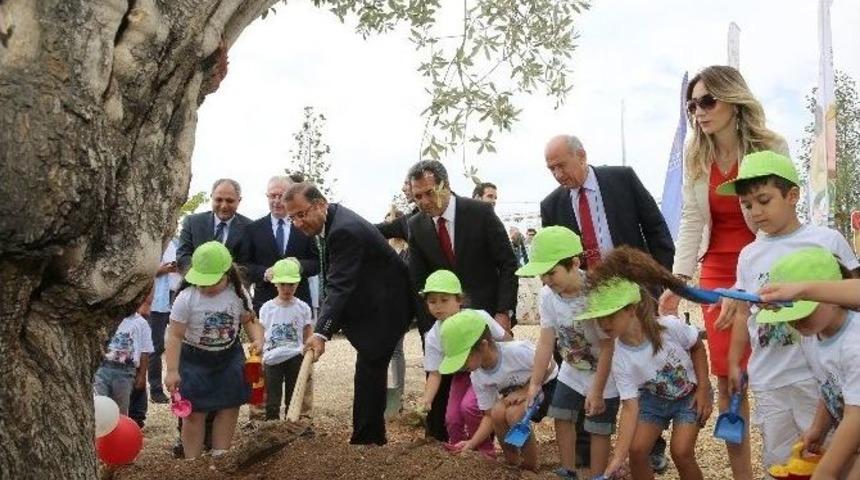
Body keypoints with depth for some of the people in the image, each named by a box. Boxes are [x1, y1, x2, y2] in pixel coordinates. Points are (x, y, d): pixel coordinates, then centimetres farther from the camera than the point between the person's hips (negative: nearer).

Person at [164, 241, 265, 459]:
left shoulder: (238, 293, -10)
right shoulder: (186, 298, -19)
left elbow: (250, 321, 1)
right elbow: (175, 336, -16)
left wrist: (258, 340, -20)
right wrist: (172, 371, -20)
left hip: (229, 357, 3)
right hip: (194, 360, -3)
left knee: (229, 408, 6)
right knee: (194, 413, 0)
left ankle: (219, 457, 20)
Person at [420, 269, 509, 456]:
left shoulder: (479, 317, -24)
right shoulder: (433, 337, -16)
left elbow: (506, 340, -10)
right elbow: (435, 374, -12)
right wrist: (427, 399, -28)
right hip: (462, 375, 4)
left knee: (469, 406, -25)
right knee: (452, 417, -4)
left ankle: (485, 450, -1)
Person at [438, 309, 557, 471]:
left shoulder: (517, 351, -35)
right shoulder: (478, 378, -14)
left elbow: (549, 367, -20)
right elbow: (490, 416, -8)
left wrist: (525, 392, -26)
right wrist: (472, 443, -21)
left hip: (546, 384, -5)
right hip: (516, 391, 5)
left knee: (514, 414, -30)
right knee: (498, 412, -25)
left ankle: (531, 466, -8)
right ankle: (512, 461, -2)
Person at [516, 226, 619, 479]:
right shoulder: (547, 294, -15)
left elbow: (608, 346, -25)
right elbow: (546, 342, -11)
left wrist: (597, 390, -22)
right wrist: (535, 384, -14)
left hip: (603, 376, -6)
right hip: (571, 372, 6)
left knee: (598, 429, 1)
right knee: (562, 418, 13)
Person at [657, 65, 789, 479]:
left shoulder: (772, 148, -8)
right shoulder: (695, 157, 3)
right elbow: (691, 221, 1)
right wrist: (677, 281, -8)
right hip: (717, 272, 3)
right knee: (727, 378, 5)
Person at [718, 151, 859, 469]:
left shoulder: (827, 241, -4)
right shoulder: (749, 255, 7)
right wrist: (735, 362, 15)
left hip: (818, 373, -4)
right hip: (767, 379, 4)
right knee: (777, 460, 13)